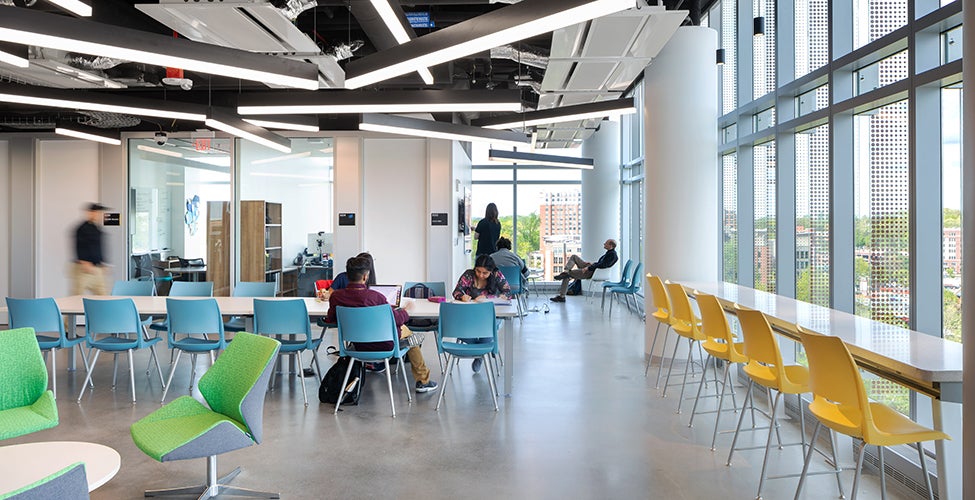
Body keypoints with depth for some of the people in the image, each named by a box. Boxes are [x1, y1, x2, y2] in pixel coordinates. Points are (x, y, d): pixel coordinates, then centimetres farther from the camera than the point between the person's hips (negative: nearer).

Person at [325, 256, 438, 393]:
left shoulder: (336, 296, -15)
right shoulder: (375, 296, -27)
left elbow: (330, 319, 3)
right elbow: (395, 319, -15)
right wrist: (406, 311, 6)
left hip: (357, 345, 5)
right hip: (382, 344, -4)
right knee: (406, 330, 27)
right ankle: (422, 381, 33)